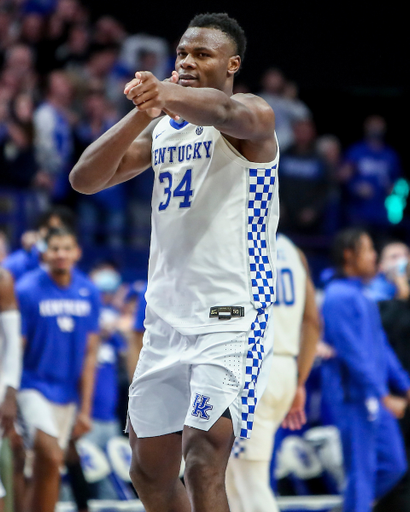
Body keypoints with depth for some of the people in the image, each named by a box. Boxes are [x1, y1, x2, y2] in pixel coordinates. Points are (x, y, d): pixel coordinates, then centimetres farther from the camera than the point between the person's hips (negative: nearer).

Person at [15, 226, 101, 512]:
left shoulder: (89, 293, 3)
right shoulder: (27, 290, -10)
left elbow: (89, 354, 6)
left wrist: (85, 409, 4)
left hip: (68, 391, 4)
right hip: (35, 386, -4)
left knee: (45, 467, 9)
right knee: (52, 457, -21)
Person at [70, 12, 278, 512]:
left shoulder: (250, 118, -6)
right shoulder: (161, 130, 16)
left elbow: (231, 112, -32)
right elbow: (84, 180, 5)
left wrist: (165, 93, -49)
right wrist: (142, 112, -9)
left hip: (229, 316, -8)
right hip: (166, 317, 8)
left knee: (203, 459, -22)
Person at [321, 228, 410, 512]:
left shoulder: (364, 296, 17)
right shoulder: (339, 297, -13)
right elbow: (352, 352, -19)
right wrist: (384, 396, -20)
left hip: (377, 398, 9)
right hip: (353, 396, -9)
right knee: (361, 471, -7)